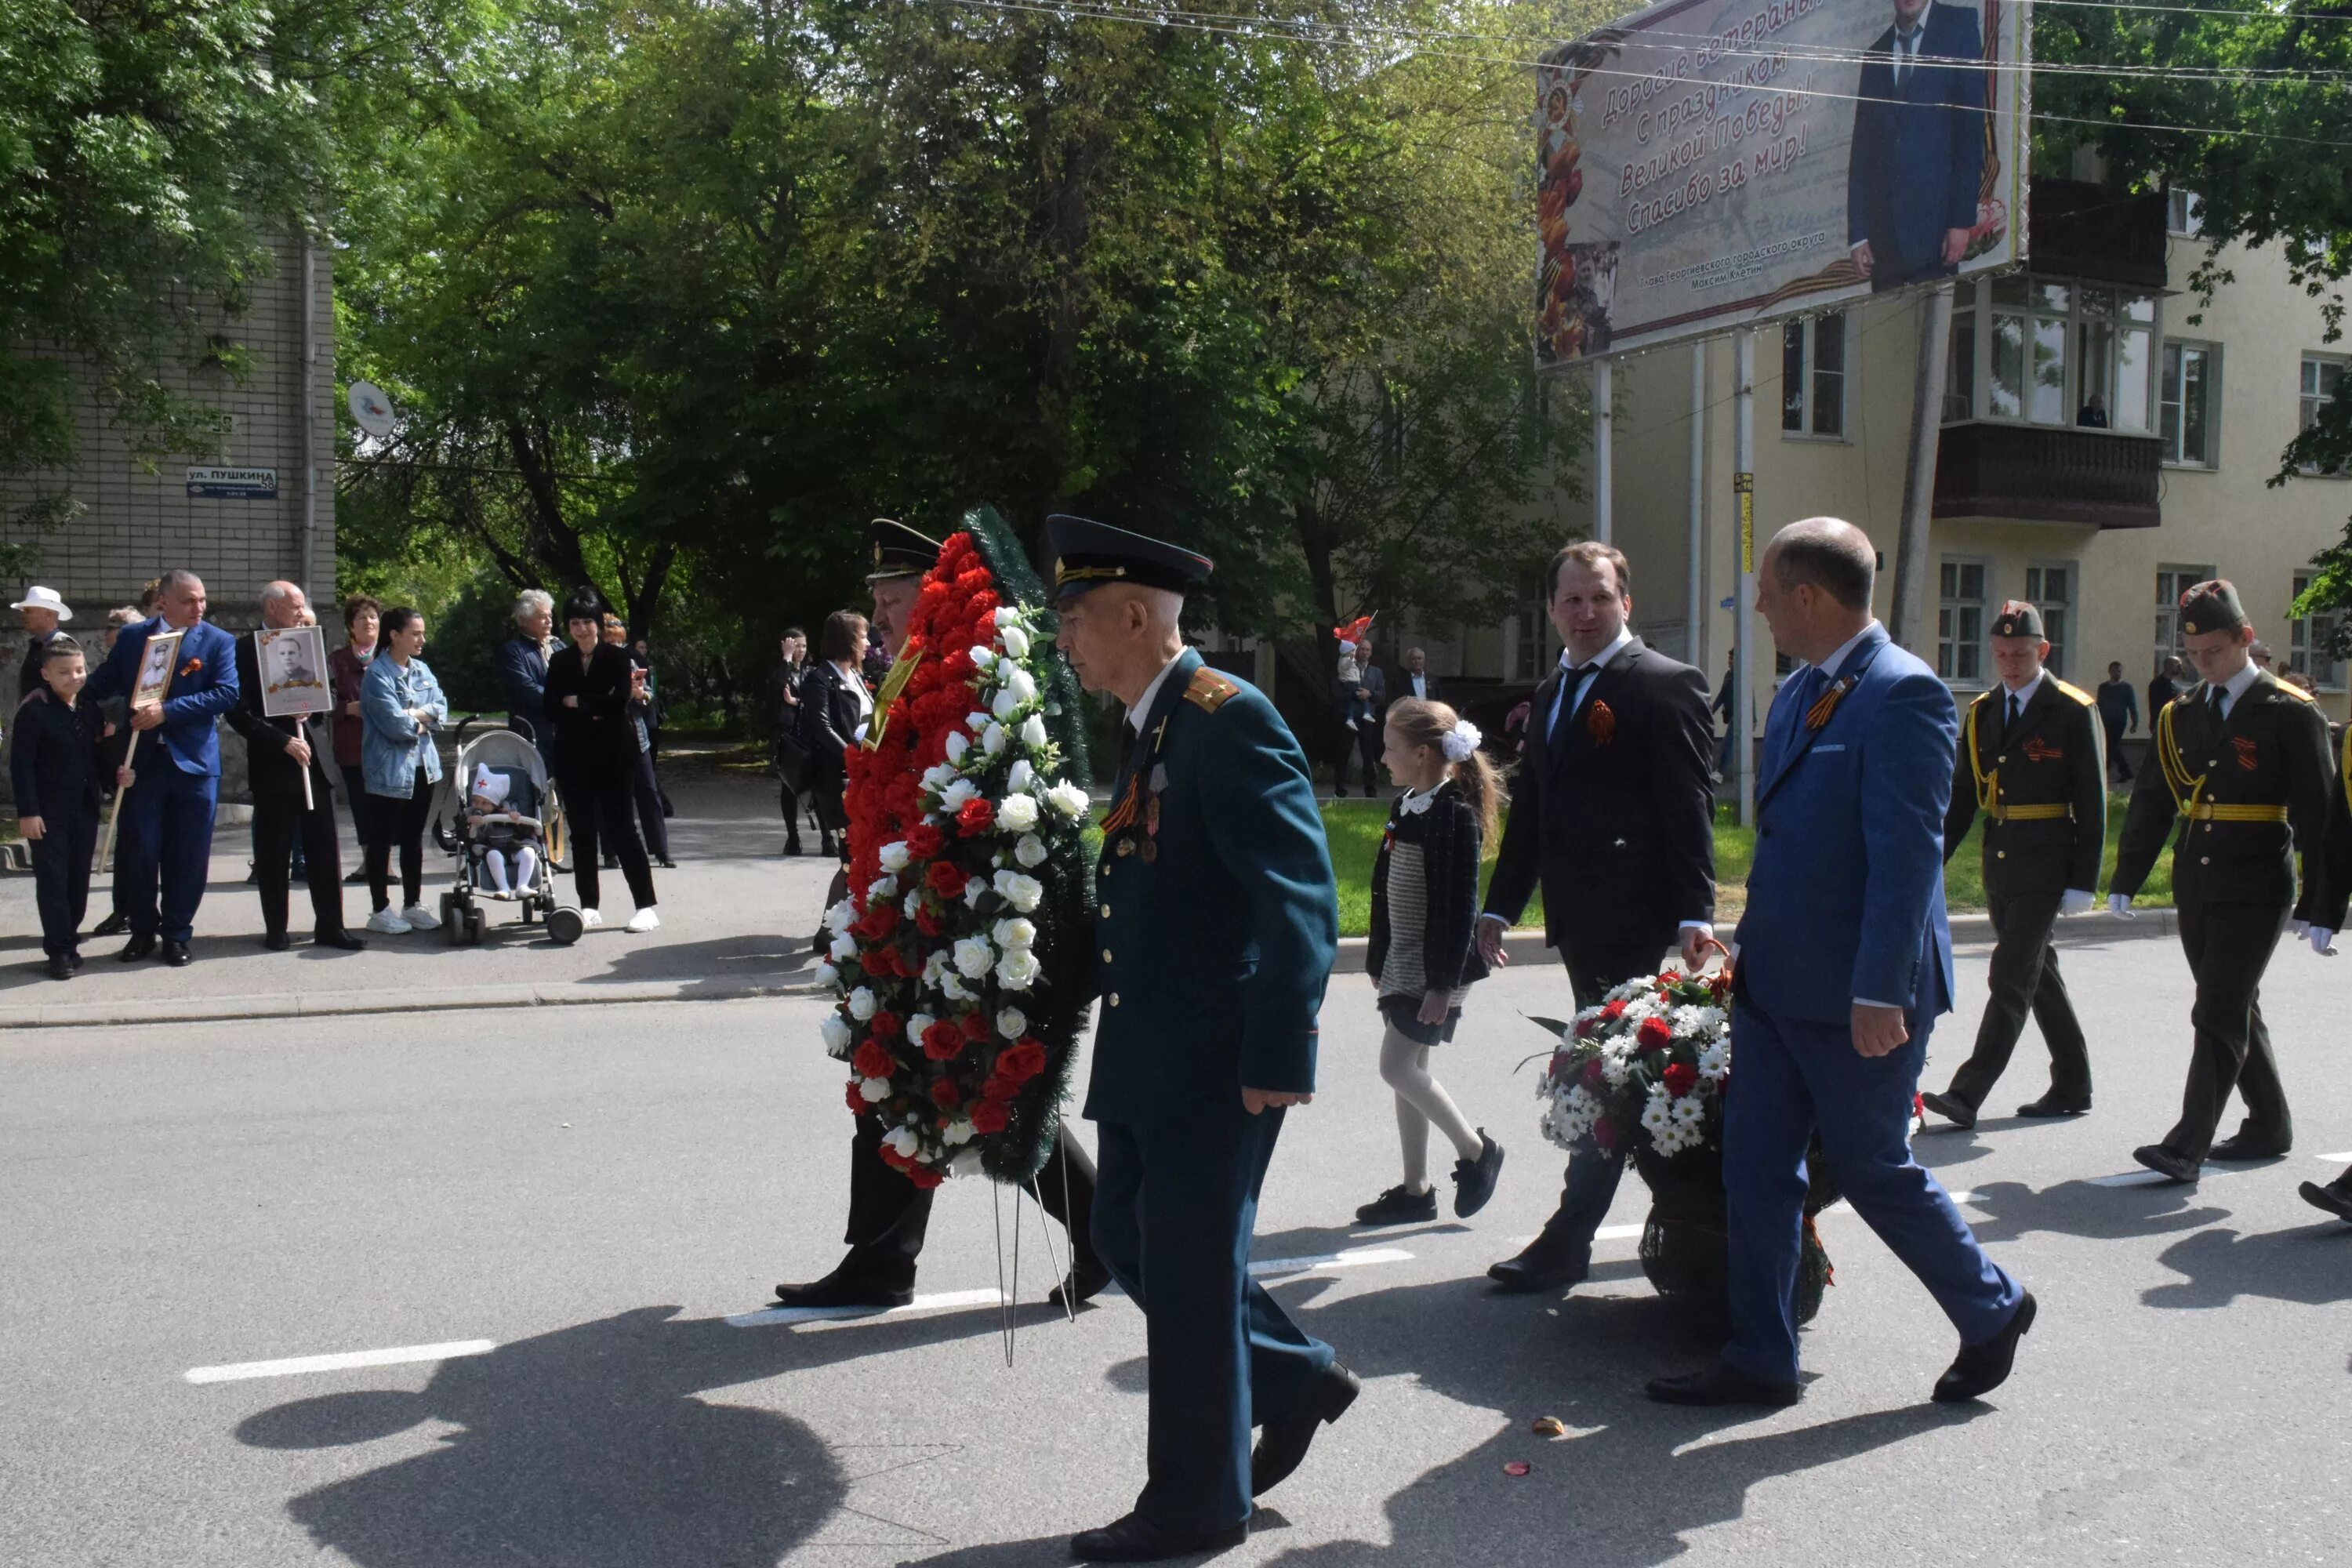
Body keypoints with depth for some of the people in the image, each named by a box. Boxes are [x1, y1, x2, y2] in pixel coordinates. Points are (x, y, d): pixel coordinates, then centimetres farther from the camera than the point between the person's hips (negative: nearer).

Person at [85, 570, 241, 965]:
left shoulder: (219, 642, -1)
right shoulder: (132, 638, 7)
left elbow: (227, 694, -14)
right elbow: (100, 687, 13)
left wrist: (167, 710, -20)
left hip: (194, 762, -2)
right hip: (142, 761, 2)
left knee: (188, 856, 4)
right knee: (139, 850, 5)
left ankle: (176, 934, 17)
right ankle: (142, 929, 21)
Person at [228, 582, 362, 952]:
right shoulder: (246, 650, -4)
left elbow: (327, 695, 18)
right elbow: (239, 713, -11)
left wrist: (311, 707, -3)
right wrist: (283, 741, -16)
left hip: (315, 758, 5)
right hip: (273, 765, -5)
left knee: (325, 849, 5)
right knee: (274, 853, 3)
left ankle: (330, 926, 10)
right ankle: (275, 930, 13)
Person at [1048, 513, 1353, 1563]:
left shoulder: (1230, 719, -17)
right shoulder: (1148, 726, 11)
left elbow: (1301, 900, -22)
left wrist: (1278, 1058, -23)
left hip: (1216, 1059, -9)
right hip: (1145, 1053, 9)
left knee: (1186, 1270, 2)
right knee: (1128, 1241, 17)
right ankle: (1293, 1378, 35)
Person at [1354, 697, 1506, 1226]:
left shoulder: (1454, 814, -17)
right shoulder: (1407, 806, 9)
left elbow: (1457, 905, -19)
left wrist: (1443, 984, -20)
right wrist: (1378, 959, 18)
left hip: (1433, 968, -9)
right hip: (1402, 963, 9)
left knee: (1398, 1067, -8)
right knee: (1408, 1069, 10)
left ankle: (1475, 1151, 9)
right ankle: (1415, 1189, 18)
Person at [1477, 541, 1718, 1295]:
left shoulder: (1665, 685, -7)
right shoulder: (1552, 692, 17)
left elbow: (1689, 806, -12)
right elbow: (1530, 806, 20)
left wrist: (1694, 913, -18)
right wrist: (1500, 905, 16)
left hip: (1631, 915, -8)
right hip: (1577, 917, 8)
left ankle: (1567, 1240, 0)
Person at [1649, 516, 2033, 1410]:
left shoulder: (1902, 694, -17)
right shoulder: (1798, 693, 12)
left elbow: (1908, 853, -21)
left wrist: (1880, 991, -24)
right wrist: (1749, 945, 19)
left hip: (1854, 995, -9)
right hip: (1776, 982, 9)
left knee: (1871, 1168, 6)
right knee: (1756, 1169, 8)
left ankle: (1993, 1310, 29)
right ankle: (1760, 1362, 18)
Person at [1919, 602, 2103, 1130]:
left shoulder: (2072, 711, -7)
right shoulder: (1982, 712, 10)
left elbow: (2092, 803, -8)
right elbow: (1961, 795, 13)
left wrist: (2083, 882, -12)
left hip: (2044, 865, -7)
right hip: (1998, 863, 7)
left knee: (2012, 977, -10)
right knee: (2038, 975, 14)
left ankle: (1966, 1095, -12)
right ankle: (2072, 1087, 25)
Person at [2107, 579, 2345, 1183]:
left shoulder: (2291, 713, -7)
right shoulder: (2179, 715, 9)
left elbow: (2321, 813, -8)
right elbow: (2151, 801, 15)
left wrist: (2321, 904, -10)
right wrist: (2127, 878, 11)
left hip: (2255, 888, -6)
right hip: (2195, 886, 6)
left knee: (2220, 1014, -9)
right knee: (2234, 1010, 15)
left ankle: (2188, 1145, -10)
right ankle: (2270, 1125, 30)